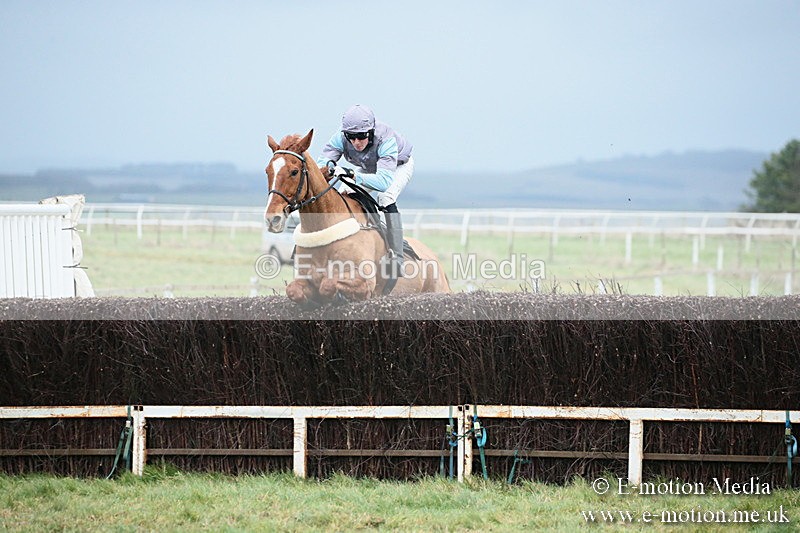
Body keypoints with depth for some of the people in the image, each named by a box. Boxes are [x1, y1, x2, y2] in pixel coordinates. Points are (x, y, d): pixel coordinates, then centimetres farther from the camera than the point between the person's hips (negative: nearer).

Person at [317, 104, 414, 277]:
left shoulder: (386, 139, -44)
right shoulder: (341, 138, -30)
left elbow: (384, 181, -54)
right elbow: (321, 164, -34)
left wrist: (352, 175, -66)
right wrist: (329, 166, -59)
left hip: (400, 166, -6)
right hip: (370, 168, 6)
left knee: (386, 197, -31)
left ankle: (396, 255, -30)